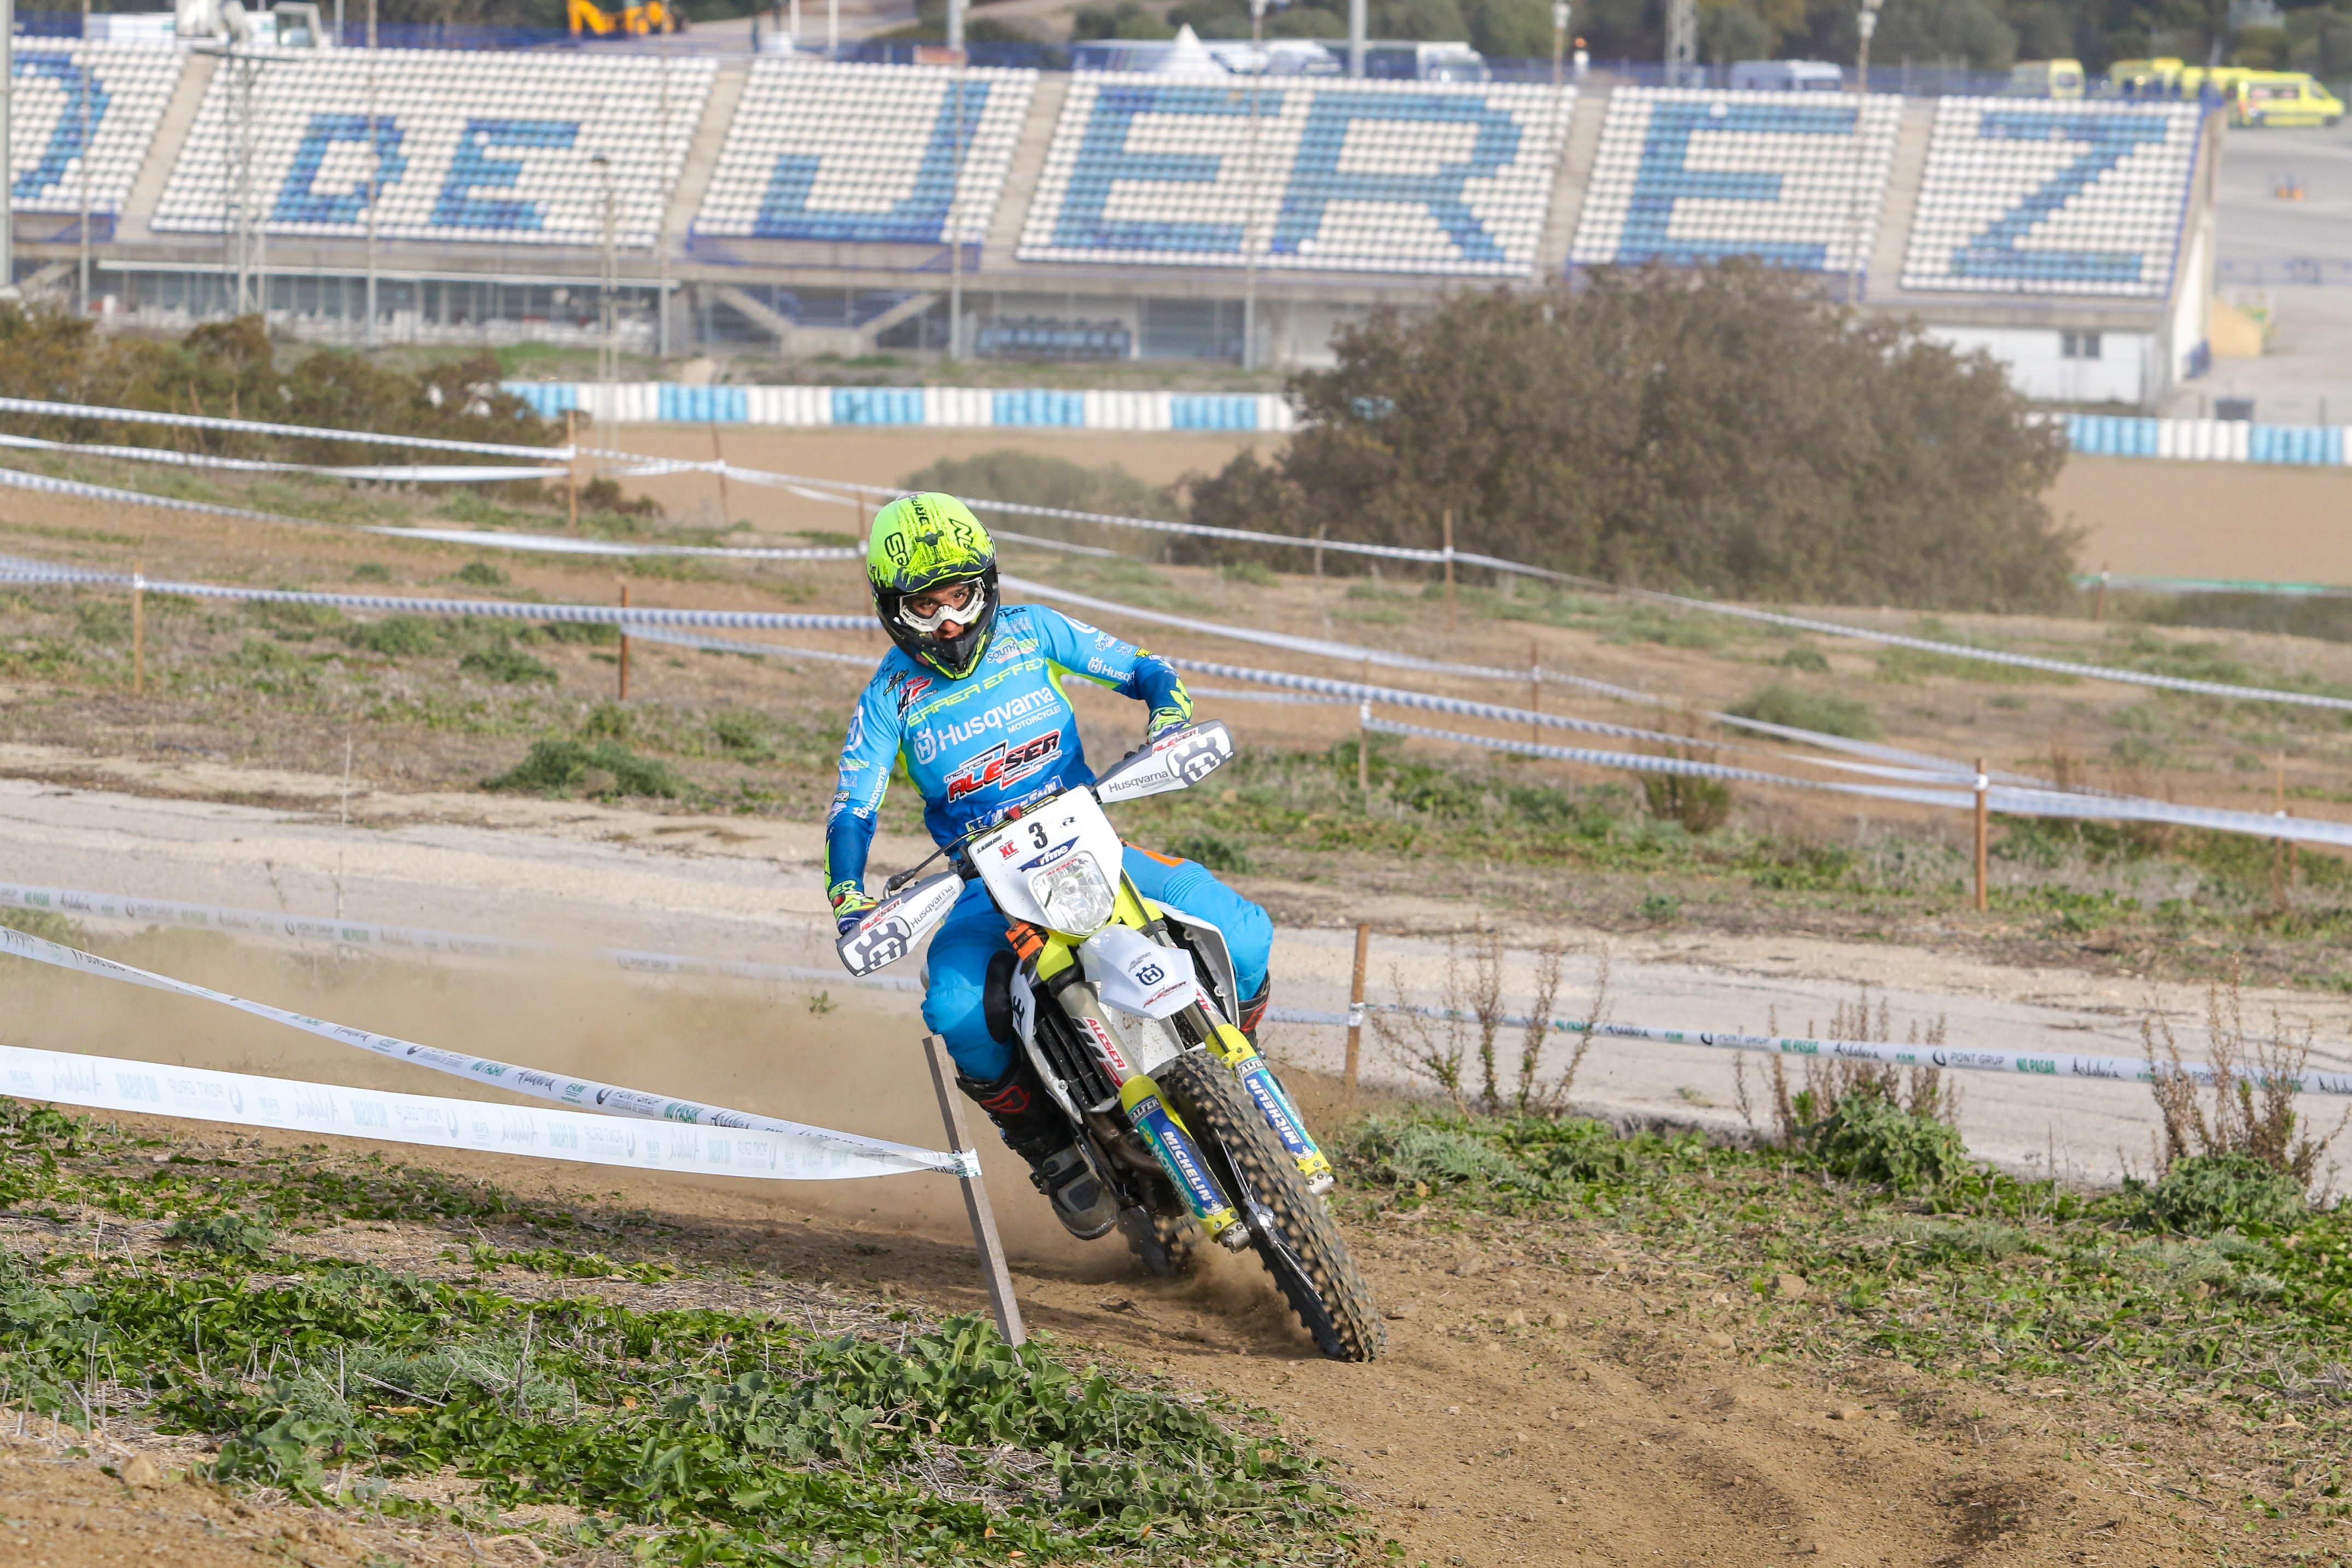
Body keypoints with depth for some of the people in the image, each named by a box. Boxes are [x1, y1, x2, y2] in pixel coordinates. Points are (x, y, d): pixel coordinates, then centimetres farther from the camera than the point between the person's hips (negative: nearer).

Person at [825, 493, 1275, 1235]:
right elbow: (851, 812, -5)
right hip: (984, 886, -1)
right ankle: (1047, 1142, -7)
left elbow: (1147, 671, 5)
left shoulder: (1032, 632, 4)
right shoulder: (891, 697, 1)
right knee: (957, 1009, -35)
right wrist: (847, 900, -24)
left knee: (1243, 937, -22)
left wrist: (1169, 722, -18)